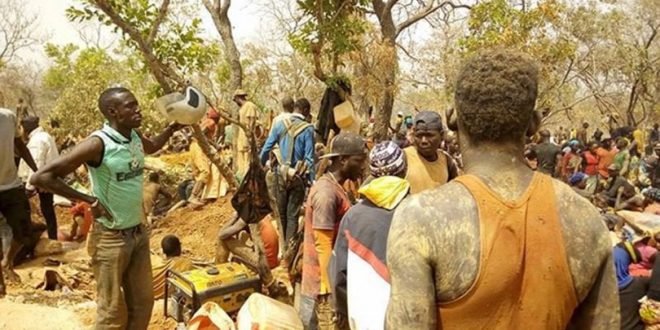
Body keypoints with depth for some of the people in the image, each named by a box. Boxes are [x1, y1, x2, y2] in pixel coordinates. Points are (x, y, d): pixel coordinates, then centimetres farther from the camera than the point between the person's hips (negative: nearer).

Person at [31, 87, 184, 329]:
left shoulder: (135, 136, 0)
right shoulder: (98, 144, -21)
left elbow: (152, 147, 27)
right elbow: (41, 177, -22)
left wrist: (173, 128, 11)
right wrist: (88, 199, -20)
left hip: (138, 232, 7)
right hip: (110, 237, -7)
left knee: (143, 302, 17)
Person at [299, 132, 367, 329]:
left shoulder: (333, 187, 10)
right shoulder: (327, 193, -21)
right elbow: (323, 246, -22)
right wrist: (329, 293, -20)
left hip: (330, 284, 9)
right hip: (323, 288, -9)